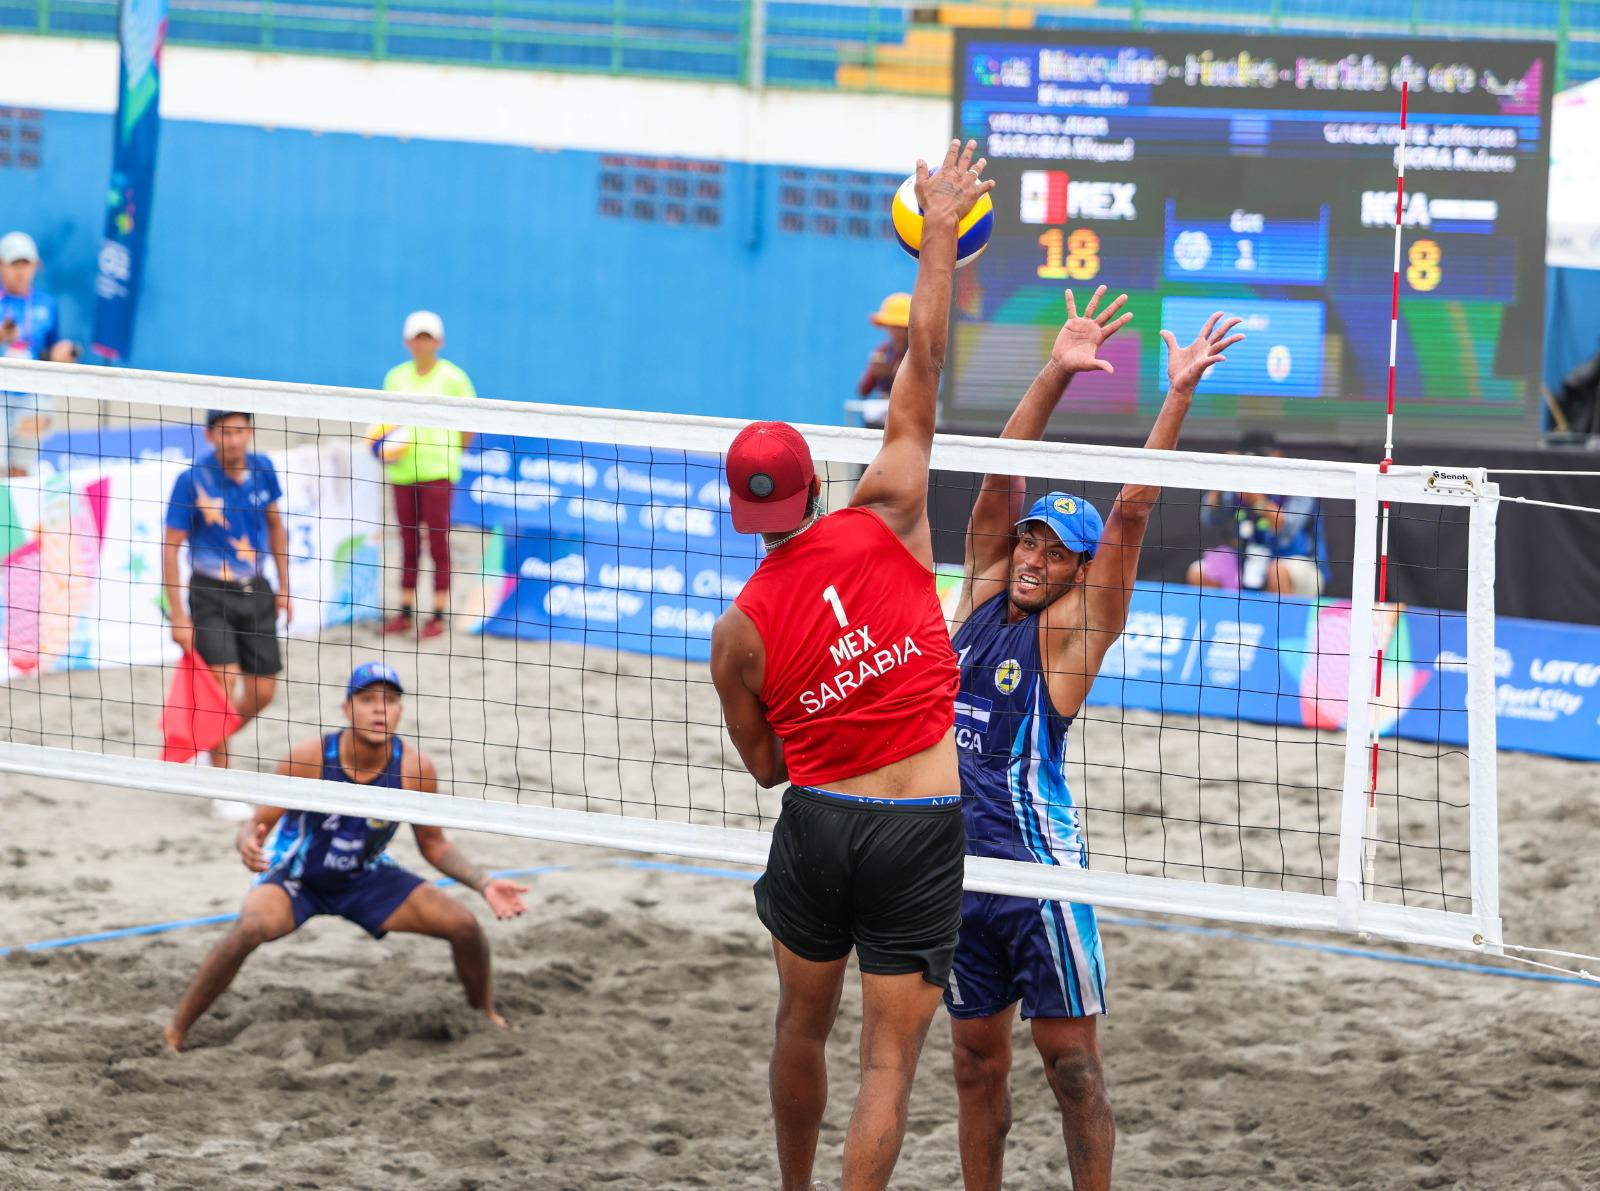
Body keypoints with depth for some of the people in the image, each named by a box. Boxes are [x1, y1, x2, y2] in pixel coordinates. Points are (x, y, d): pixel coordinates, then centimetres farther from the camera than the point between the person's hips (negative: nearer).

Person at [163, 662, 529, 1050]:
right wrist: (249, 845, -43)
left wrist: (484, 884, -14)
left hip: (366, 878, 3)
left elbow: (433, 844, -1)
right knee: (252, 927, -36)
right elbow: (258, 823, -19)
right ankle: (174, 1033, -24)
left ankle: (486, 1014, 23)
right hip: (295, 878, -3)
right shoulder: (310, 757, -26)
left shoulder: (415, 769, -17)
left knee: (464, 926, -9)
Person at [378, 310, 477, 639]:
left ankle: (439, 614, 1)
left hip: (438, 470, -4)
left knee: (438, 542, -3)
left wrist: (452, 454, 1)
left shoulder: (452, 378, -3)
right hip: (402, 470, 4)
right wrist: (387, 444, -2)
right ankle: (405, 611, 15)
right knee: (408, 543, 9)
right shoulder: (395, 377, 9)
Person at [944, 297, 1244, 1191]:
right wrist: (1056, 373, -3)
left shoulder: (1073, 628, -4)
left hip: (1038, 864, -5)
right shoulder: (984, 597, 9)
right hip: (956, 857, 5)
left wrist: (1180, 394, -17)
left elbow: (1132, 512, -12)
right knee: (978, 1058, 12)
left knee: (1070, 1058, -1)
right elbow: (1002, 479, 5)